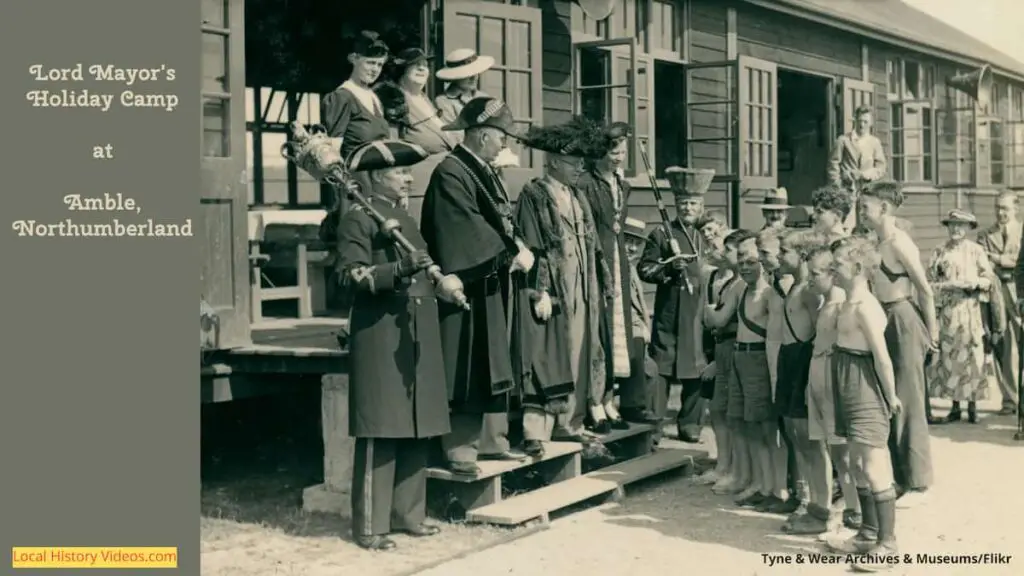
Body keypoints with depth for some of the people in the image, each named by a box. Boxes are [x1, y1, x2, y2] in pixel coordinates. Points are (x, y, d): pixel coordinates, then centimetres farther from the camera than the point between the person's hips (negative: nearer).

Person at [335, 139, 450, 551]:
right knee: (380, 433, -6)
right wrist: (399, 268, -26)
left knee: (418, 430, 10)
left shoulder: (407, 220, 20)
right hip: (380, 338, -8)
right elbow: (352, 276, -15)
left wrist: (439, 281, 13)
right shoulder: (358, 219, -5)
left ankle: (408, 513, 20)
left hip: (417, 336, 8)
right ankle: (370, 524, 1)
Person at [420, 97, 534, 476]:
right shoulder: (450, 174, -16)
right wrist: (512, 255, -14)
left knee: (493, 368, 14)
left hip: (492, 289, 10)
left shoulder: (485, 172, 14)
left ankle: (491, 439, 23)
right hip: (466, 290, -10)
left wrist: (517, 248, -5)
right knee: (465, 373, -3)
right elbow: (471, 232, -21)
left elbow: (502, 222, 14)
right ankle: (460, 448, 5)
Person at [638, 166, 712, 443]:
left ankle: (690, 424, 13)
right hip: (669, 314, -4)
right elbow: (645, 269, -4)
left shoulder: (704, 239, 15)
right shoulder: (662, 235, 0)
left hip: (697, 314, 4)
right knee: (662, 369, -2)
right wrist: (669, 267, -19)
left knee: (695, 369, 5)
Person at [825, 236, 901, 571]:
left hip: (866, 391, -10)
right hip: (850, 390, 10)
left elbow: (881, 355, -19)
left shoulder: (864, 306, -19)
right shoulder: (850, 302, 11)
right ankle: (868, 535, 27)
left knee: (874, 469, -6)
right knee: (859, 467, 16)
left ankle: (887, 545, 1)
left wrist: (891, 395, -12)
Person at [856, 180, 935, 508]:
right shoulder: (878, 243, 10)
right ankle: (898, 476, 25)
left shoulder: (898, 242, -16)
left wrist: (931, 333, -9)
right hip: (883, 321, 9)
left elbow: (925, 290, -14)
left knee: (907, 403, -2)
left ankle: (917, 483, 8)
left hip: (903, 321, -9)